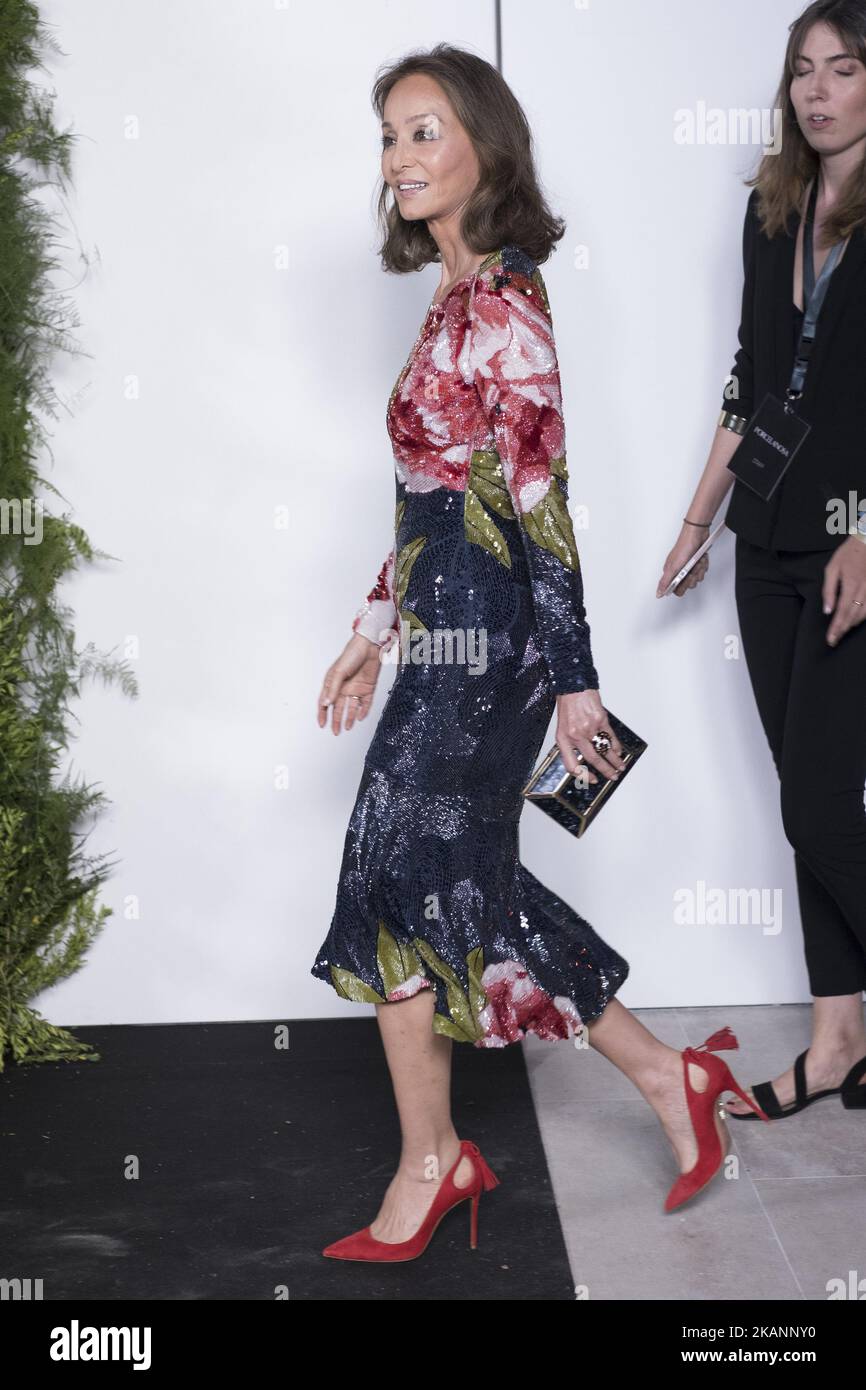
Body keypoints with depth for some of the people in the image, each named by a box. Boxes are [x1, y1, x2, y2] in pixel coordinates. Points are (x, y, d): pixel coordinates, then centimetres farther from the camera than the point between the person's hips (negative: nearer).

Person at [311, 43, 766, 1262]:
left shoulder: (500, 307, -15)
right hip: (452, 637, 9)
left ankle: (431, 1165, 17)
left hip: (477, 648, -9)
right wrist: (374, 634, 19)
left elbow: (542, 502, -17)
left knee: (405, 890, 0)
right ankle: (662, 1075, 24)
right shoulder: (463, 298, 13)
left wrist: (573, 680, -16)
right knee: (457, 889, 13)